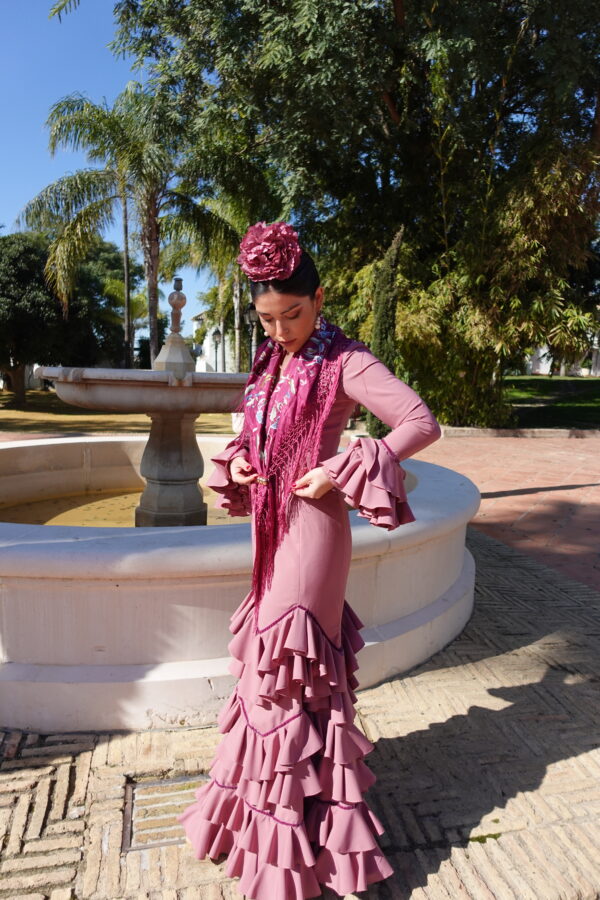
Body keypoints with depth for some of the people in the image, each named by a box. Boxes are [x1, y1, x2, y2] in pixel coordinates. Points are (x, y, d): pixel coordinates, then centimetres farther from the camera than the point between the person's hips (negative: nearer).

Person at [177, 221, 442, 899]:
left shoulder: (344, 361, -13)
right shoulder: (271, 362, 10)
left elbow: (422, 423, -20)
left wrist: (338, 473, -23)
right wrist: (236, 461, -1)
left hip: (313, 525, -8)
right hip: (273, 525, 8)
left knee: (288, 662, 1)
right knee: (269, 657, 18)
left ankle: (293, 829, 22)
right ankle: (266, 794, 40)